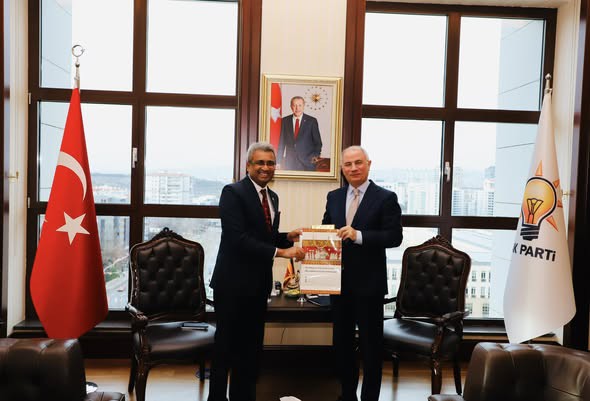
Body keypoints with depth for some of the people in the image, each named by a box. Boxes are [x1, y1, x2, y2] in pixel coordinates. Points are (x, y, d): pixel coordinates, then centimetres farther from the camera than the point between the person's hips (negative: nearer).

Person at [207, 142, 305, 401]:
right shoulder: (233, 192, -13)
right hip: (233, 283, -7)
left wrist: (288, 238, -3)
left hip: (259, 283, 7)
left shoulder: (272, 197, 12)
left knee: (251, 348, 17)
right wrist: (281, 252, -26)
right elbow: (238, 239, -24)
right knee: (226, 347, 8)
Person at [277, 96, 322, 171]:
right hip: (289, 163, 2)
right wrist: (278, 161, 6)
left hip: (307, 163, -2)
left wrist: (316, 155, -13)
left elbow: (318, 142, 4)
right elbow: (281, 142, 10)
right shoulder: (285, 121, 8)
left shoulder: (312, 121, 1)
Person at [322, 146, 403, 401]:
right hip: (339, 281, 6)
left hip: (369, 283, -5)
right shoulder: (333, 197, 9)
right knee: (341, 342, 17)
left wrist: (359, 235, -25)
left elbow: (394, 236, -14)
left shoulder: (386, 198, -7)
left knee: (371, 344, 8)